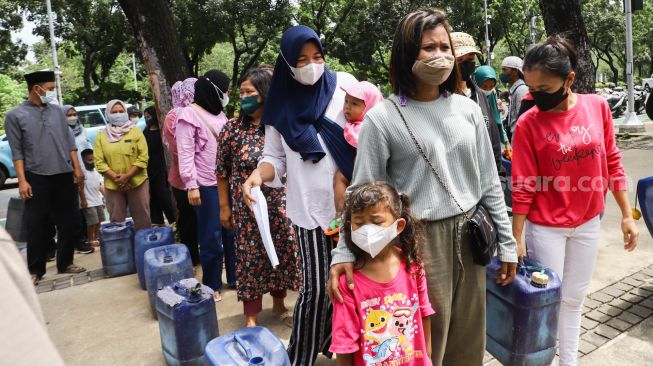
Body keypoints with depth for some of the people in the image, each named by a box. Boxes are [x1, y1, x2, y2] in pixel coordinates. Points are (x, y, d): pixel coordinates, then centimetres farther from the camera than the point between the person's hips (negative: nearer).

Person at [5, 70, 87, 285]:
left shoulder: (58, 111, 10)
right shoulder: (15, 116, -1)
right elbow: (17, 151, -4)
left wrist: (77, 169, 4)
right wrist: (22, 181, -10)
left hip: (65, 176, 4)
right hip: (37, 178, -3)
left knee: (68, 222, 7)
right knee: (38, 226, 2)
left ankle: (65, 263, 20)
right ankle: (35, 270, 15)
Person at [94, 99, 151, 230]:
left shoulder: (136, 131, 3)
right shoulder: (101, 136, 7)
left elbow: (143, 157, -5)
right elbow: (99, 162, 0)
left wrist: (127, 176, -14)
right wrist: (116, 178, -13)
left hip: (137, 182, -1)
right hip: (112, 185, 2)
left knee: (143, 219, 4)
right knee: (116, 221, 7)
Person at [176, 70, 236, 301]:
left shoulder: (219, 114, 16)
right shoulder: (190, 114, -6)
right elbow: (185, 154, -11)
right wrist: (191, 185, -16)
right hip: (207, 185, -6)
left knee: (232, 231, 10)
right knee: (212, 237, 2)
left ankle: (235, 276, 24)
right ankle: (212, 285, 16)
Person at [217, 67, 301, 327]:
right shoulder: (233, 129, -4)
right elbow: (222, 171, 1)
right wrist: (224, 207, 1)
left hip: (280, 203, 2)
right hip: (246, 206, -1)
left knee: (283, 252, 11)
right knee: (250, 257, 6)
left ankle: (279, 305, 34)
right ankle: (251, 316, 22)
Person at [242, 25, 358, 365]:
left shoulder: (343, 84, 1)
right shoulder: (281, 104, 4)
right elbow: (275, 157, 6)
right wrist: (258, 174, -14)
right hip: (310, 205, -1)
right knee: (317, 287, -2)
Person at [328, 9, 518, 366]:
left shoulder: (467, 109, 4)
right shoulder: (383, 117, -10)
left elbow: (489, 182, 9)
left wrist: (506, 243, 10)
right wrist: (344, 253, -18)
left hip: (470, 237, 5)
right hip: (419, 242, -4)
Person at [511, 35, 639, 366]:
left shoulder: (597, 106, -5)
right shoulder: (528, 124, -15)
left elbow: (612, 162, 4)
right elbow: (523, 187, -12)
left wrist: (626, 215, 6)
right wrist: (516, 239, -11)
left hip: (588, 223, 4)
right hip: (546, 228, -4)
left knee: (574, 298, 17)